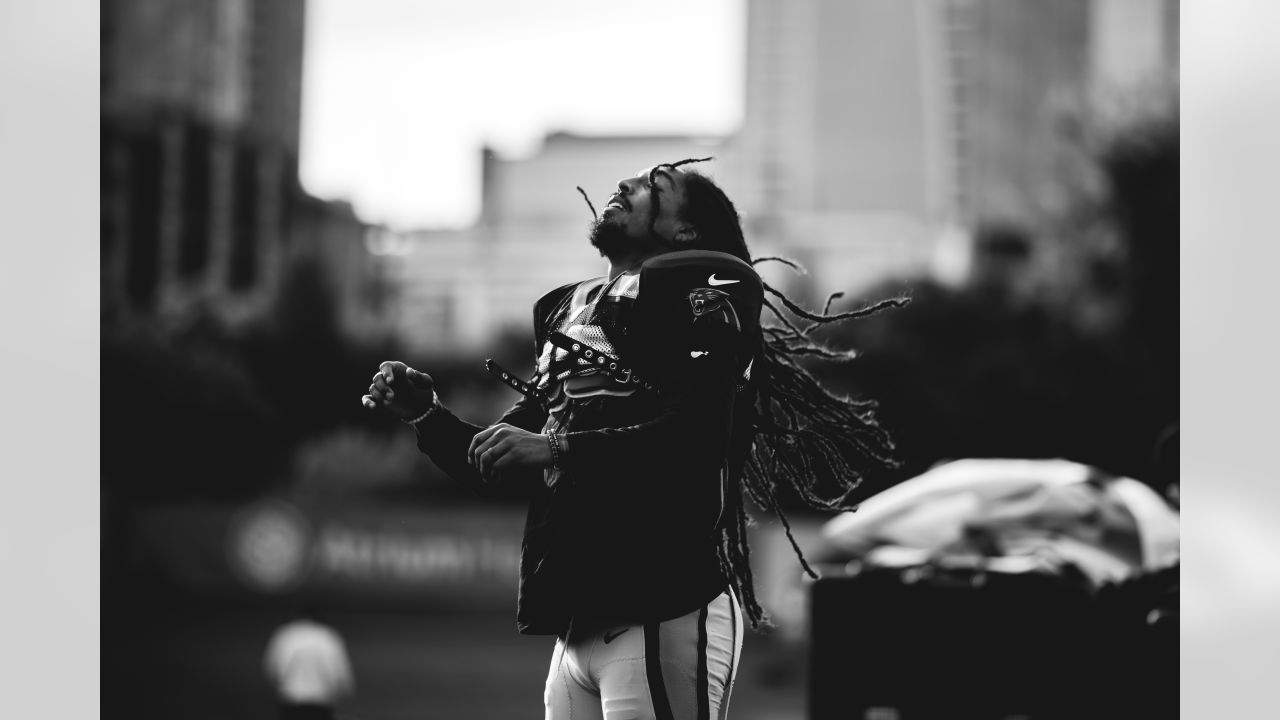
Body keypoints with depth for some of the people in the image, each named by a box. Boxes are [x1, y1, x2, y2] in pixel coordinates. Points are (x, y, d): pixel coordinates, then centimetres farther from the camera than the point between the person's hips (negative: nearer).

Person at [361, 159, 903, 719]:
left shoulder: (700, 291, 0)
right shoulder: (565, 311, 22)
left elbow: (701, 436, -18)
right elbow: (502, 470, 23)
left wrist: (556, 449, -23)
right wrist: (425, 415, 6)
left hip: (665, 613, -7)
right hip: (575, 624, 7)